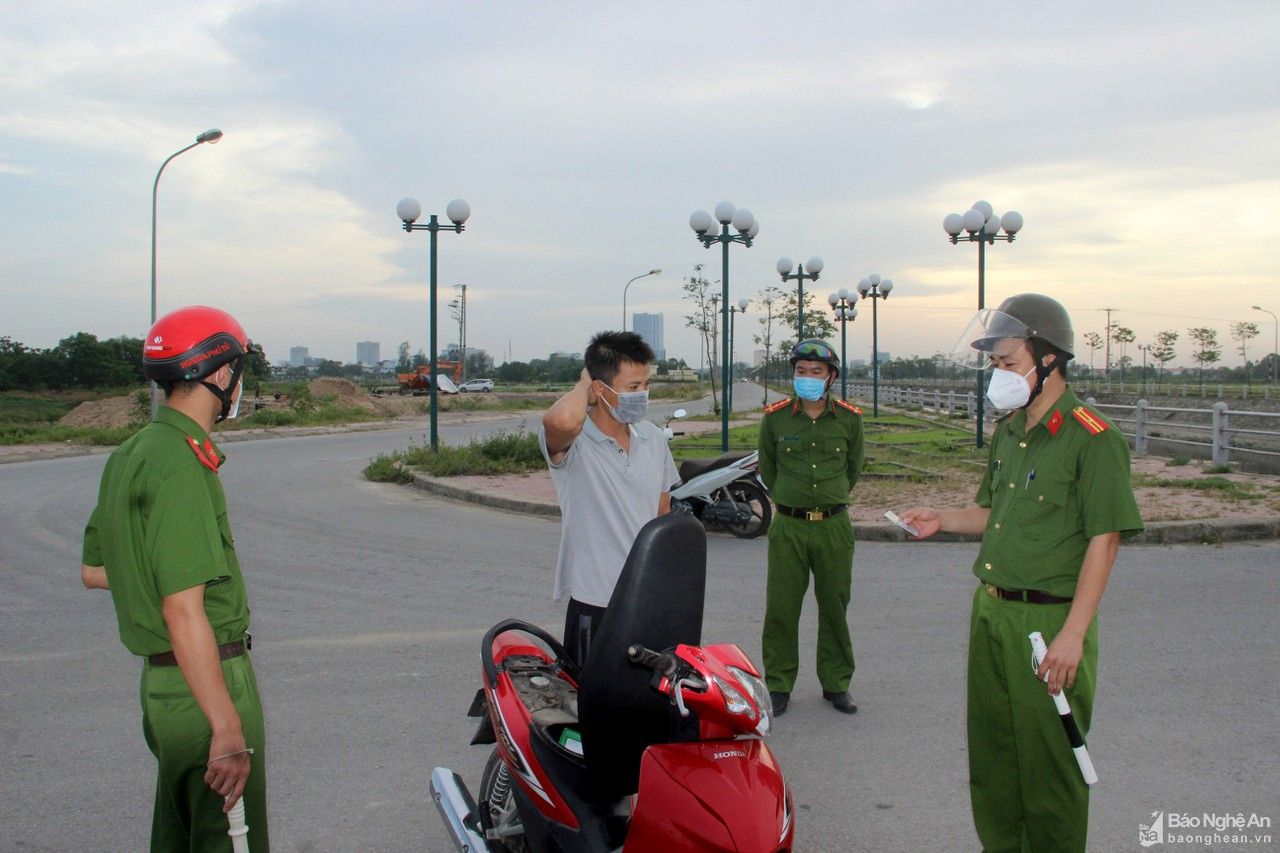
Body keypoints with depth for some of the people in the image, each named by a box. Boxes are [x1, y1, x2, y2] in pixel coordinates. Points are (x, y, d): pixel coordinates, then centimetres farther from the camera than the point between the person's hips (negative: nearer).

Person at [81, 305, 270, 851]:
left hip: (160, 679, 10)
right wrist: (228, 732, -25)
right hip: (205, 683, -10)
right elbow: (183, 610, -25)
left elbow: (93, 571, 20)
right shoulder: (182, 464, -20)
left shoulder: (129, 454, 11)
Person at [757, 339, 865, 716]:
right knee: (780, 608, 2)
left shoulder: (849, 418, 2)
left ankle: (836, 683, 23)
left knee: (834, 607, 9)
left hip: (834, 526, 1)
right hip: (788, 527, -1)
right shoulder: (775, 417, 0)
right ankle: (778, 685, 16)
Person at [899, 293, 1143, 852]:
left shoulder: (1091, 438, -14)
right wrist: (942, 521, 4)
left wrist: (1073, 635, -20)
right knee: (991, 755, 17)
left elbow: (1104, 539, -16)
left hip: (1049, 621, -8)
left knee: (1048, 763, 3)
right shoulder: (1007, 433, 12)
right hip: (991, 612, 8)